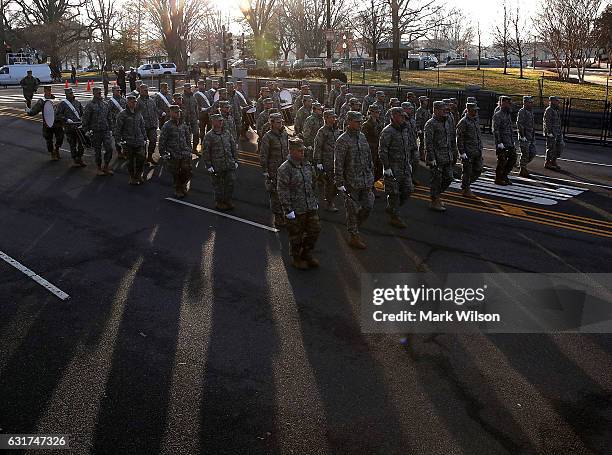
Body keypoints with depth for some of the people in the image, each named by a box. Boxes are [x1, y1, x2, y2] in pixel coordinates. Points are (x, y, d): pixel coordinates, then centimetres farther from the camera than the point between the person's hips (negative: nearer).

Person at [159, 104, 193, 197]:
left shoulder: (184, 124, 8)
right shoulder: (167, 126, -6)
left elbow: (188, 138, 20)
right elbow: (162, 140, -4)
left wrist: (189, 149, 16)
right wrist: (162, 152, -6)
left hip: (185, 154, 3)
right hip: (173, 155, -3)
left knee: (187, 172, -1)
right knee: (176, 174, 6)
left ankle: (183, 184, 29)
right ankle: (178, 190, 23)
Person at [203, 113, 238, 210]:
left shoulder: (227, 133, 8)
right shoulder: (209, 136, -6)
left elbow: (233, 147, 14)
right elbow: (205, 152, -6)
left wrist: (235, 161, 10)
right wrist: (208, 165, -10)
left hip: (230, 165, 4)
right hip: (217, 166, -4)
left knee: (230, 182, 6)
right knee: (218, 184, 8)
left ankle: (227, 200, 25)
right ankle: (219, 202, 24)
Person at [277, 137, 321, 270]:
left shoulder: (307, 164, 7)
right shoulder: (284, 169, -15)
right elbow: (282, 191, -16)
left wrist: (315, 201, 18)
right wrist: (288, 210, -18)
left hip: (311, 207, 7)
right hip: (296, 209, -6)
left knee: (315, 229, 10)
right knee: (296, 235, 6)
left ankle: (307, 254, 30)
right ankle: (296, 258, 26)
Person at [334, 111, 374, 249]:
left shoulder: (362, 137, 10)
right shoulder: (343, 140, -13)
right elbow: (338, 164, -14)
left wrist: (370, 175, 17)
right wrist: (339, 183, -16)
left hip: (366, 180, 7)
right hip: (351, 182, -7)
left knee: (368, 206, 8)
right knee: (353, 210, 3)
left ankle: (354, 229, 29)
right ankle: (353, 236, 17)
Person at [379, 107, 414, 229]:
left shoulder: (405, 129, 10)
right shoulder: (387, 131, -13)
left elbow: (409, 147, 21)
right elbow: (382, 151, -16)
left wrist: (410, 163, 17)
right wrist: (386, 167, -18)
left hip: (405, 166, 7)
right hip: (393, 167, -7)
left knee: (407, 190, 8)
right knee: (394, 192, -2)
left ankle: (391, 208, 26)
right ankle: (394, 217, 9)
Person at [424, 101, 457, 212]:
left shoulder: (447, 123, 13)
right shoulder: (430, 124, -11)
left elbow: (452, 139, 21)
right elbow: (428, 143, -16)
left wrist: (454, 153, 17)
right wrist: (431, 158, -20)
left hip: (447, 157, 8)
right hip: (436, 157, -8)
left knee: (448, 178, 10)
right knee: (437, 179, -1)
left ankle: (437, 195, 29)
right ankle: (434, 202, 11)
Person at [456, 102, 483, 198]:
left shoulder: (476, 120, 12)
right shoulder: (463, 122, -13)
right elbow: (459, 138, -14)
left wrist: (480, 149, 18)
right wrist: (462, 152, -18)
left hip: (477, 151, 8)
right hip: (468, 152, -8)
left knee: (478, 170, 9)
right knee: (467, 171, 1)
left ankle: (466, 184, 27)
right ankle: (465, 190, 14)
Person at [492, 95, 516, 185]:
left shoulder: (508, 115, 16)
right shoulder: (497, 115, -13)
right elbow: (495, 130, -19)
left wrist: (513, 140, 19)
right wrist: (499, 142, -23)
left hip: (509, 142, 9)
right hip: (501, 142, -9)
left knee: (513, 157, 9)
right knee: (502, 161, -3)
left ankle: (504, 175, 19)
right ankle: (498, 179, 8)